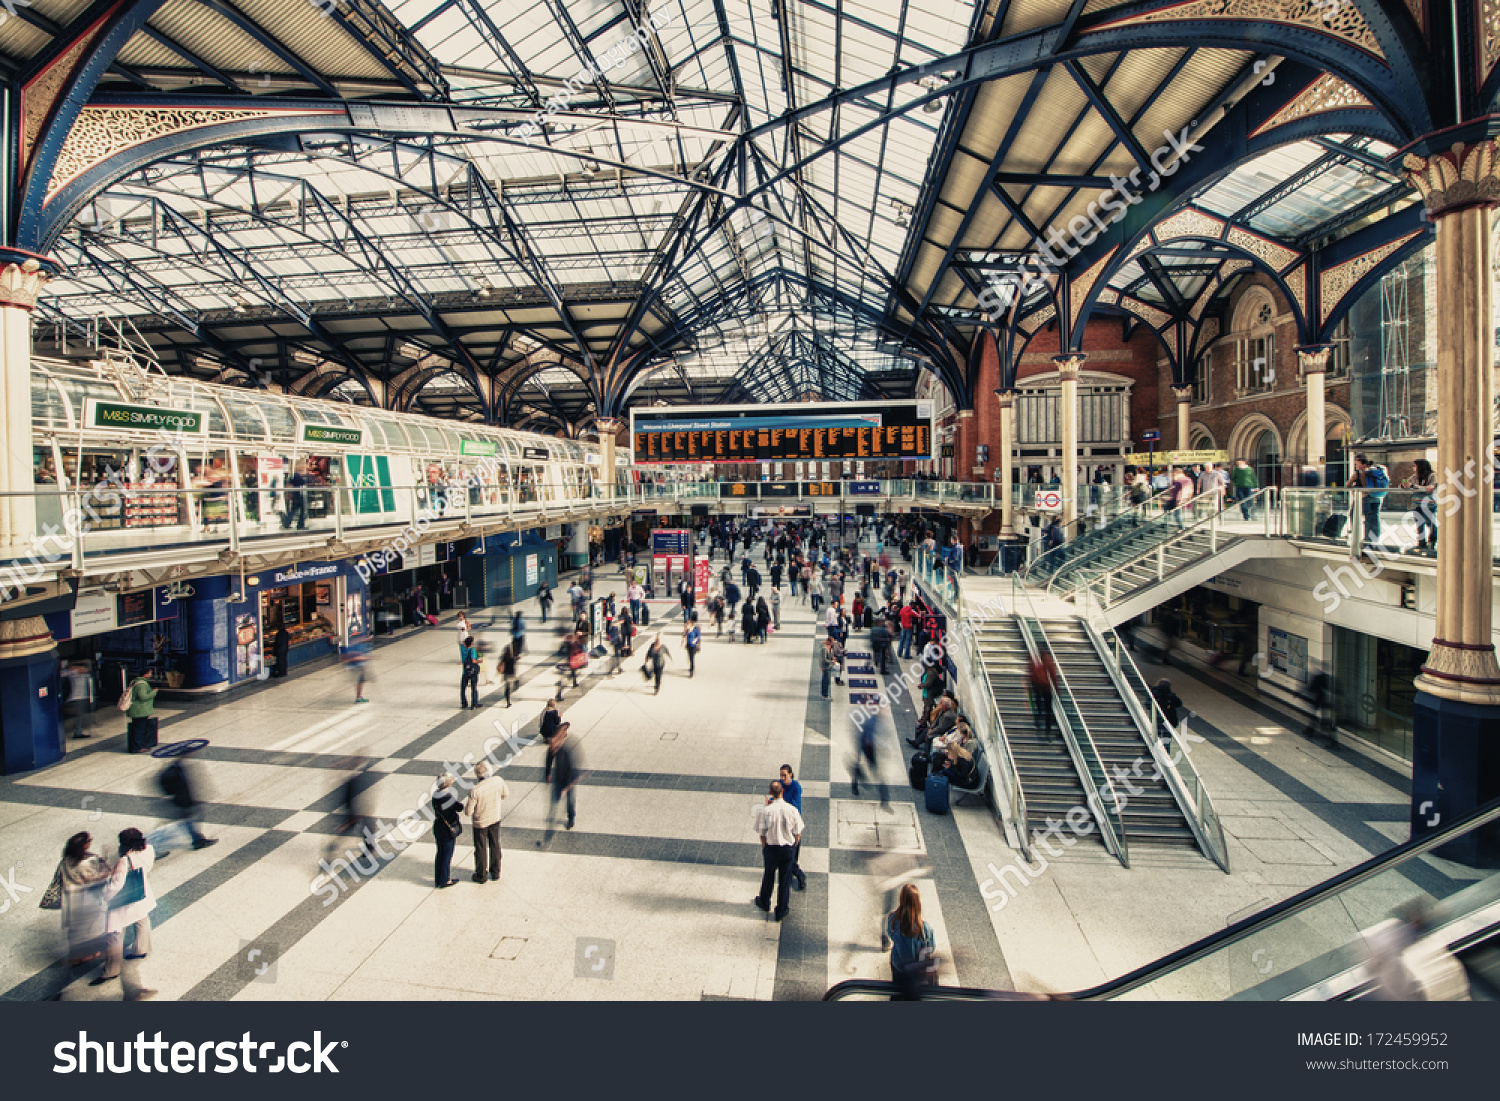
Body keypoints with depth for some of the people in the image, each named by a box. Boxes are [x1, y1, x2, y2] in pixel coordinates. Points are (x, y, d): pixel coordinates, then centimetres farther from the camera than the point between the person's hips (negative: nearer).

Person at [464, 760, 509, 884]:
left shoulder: (474, 790, -30)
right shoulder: (498, 781, -20)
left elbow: (468, 812, -21)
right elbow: (506, 795, -1)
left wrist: (466, 805, 0)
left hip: (480, 822, -3)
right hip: (495, 819, 3)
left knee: (481, 849, 16)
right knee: (495, 846, 20)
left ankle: (481, 875, 33)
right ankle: (495, 873, 35)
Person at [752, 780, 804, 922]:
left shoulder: (765, 811, -20)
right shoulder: (792, 810, -15)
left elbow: (762, 834, -11)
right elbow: (797, 834, -6)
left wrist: (764, 847, 7)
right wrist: (793, 846, 11)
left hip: (771, 847, 0)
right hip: (788, 848, 0)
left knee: (769, 875, 22)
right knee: (785, 878, 15)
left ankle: (764, 903, 45)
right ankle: (781, 910, 27)